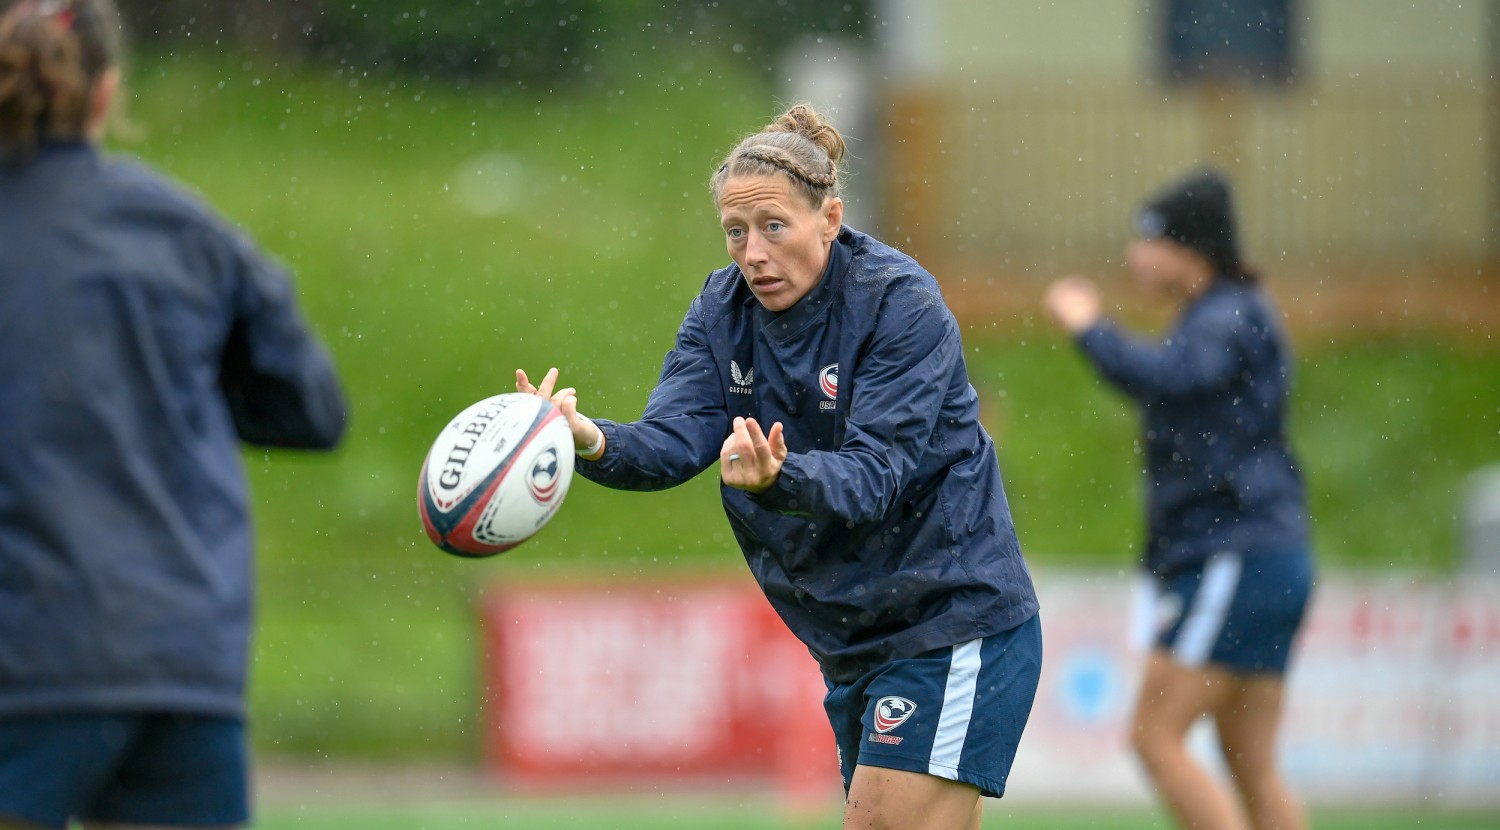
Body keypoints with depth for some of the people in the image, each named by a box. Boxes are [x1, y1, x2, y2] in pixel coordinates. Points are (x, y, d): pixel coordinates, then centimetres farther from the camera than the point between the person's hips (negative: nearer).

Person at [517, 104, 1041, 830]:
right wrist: (590, 441, -35)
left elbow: (873, 472, -27)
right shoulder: (722, 310, 2)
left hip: (952, 623, -7)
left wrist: (780, 478, -48)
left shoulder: (900, 304, -17)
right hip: (856, 644, 8)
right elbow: (674, 440, -13)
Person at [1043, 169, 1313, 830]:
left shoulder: (1227, 319, -11)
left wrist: (1088, 327, -17)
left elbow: (1162, 377, -29)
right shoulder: (1223, 319, 20)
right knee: (1253, 768, 8)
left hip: (1233, 562, -10)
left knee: (1155, 736, -11)